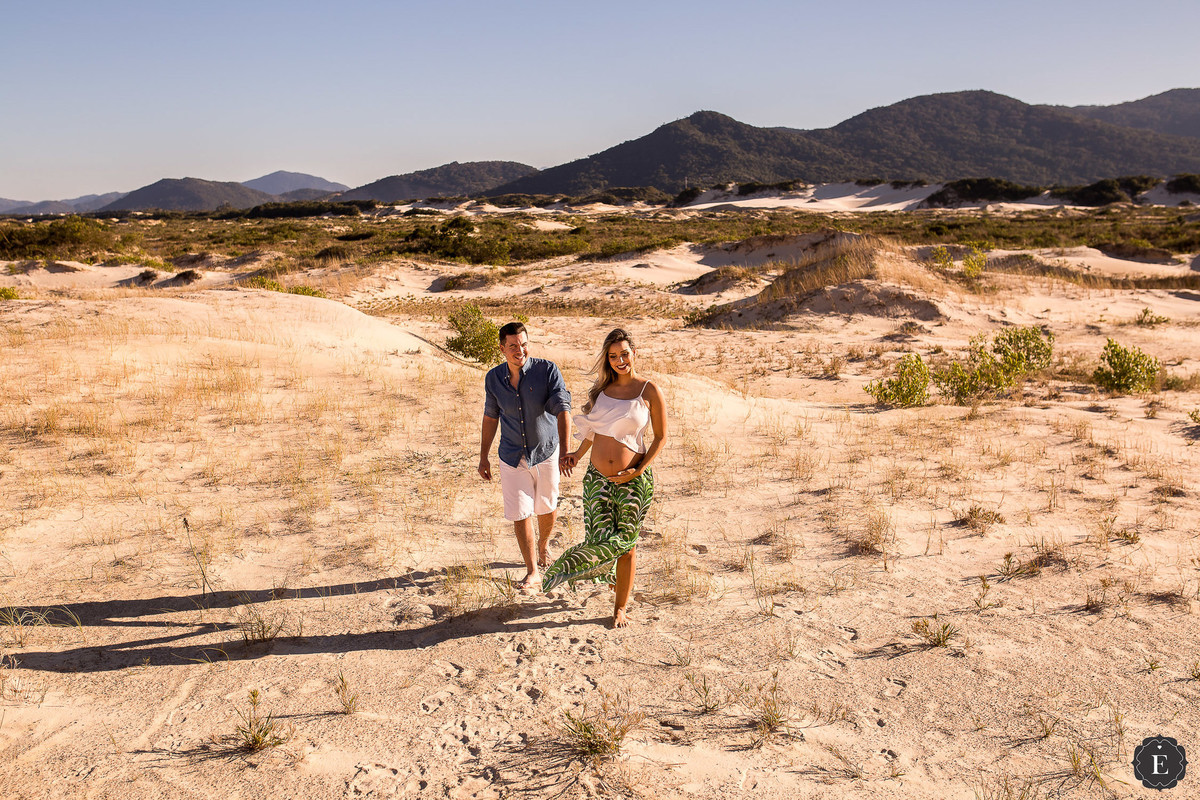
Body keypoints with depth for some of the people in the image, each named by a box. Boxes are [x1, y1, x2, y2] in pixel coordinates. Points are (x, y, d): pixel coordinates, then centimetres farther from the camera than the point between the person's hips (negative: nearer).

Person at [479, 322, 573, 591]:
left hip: (546, 452, -1)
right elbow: (490, 417, 8)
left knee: (547, 508, 15)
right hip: (512, 456, 1)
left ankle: (543, 544, 47)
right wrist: (484, 456, 10)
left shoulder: (547, 370, -16)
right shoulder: (493, 378, -6)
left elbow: (562, 410, -23)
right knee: (519, 514, -2)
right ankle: (532, 571, 12)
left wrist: (564, 452, -34)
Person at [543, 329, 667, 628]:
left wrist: (638, 471, -11)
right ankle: (617, 578, 33)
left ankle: (621, 607, 26)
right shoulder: (601, 389, 6)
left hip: (634, 480, -3)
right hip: (597, 477, 3)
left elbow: (660, 437, -2)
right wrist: (578, 454, 13)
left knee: (626, 544, 6)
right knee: (600, 539, -4)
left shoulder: (649, 391, -5)